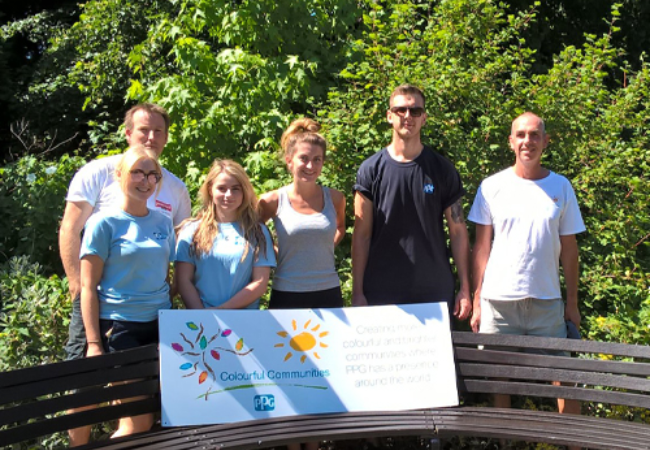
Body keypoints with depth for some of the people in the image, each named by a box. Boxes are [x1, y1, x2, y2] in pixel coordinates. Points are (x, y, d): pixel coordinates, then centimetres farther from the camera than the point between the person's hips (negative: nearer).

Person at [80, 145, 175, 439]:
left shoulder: (163, 222, 8)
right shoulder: (104, 223, -6)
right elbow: (88, 286, -7)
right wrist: (94, 343, -11)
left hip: (159, 326, 5)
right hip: (119, 327, -5)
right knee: (139, 422, -4)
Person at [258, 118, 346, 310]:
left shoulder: (335, 199, 1)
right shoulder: (273, 201, -5)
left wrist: (323, 249, 9)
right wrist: (273, 254, 2)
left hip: (328, 294, 2)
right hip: (286, 295, -2)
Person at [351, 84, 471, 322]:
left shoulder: (442, 169, 4)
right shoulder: (371, 169, 2)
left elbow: (458, 232, 5)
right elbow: (361, 235, 1)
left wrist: (465, 289, 0)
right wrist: (357, 292, -3)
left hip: (435, 293, 1)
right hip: (381, 292, -1)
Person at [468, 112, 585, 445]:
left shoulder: (561, 187, 5)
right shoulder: (492, 187, 2)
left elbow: (568, 248, 8)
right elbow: (481, 246, 3)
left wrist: (572, 302, 6)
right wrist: (476, 301, -2)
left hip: (546, 300, 1)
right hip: (498, 300, 0)